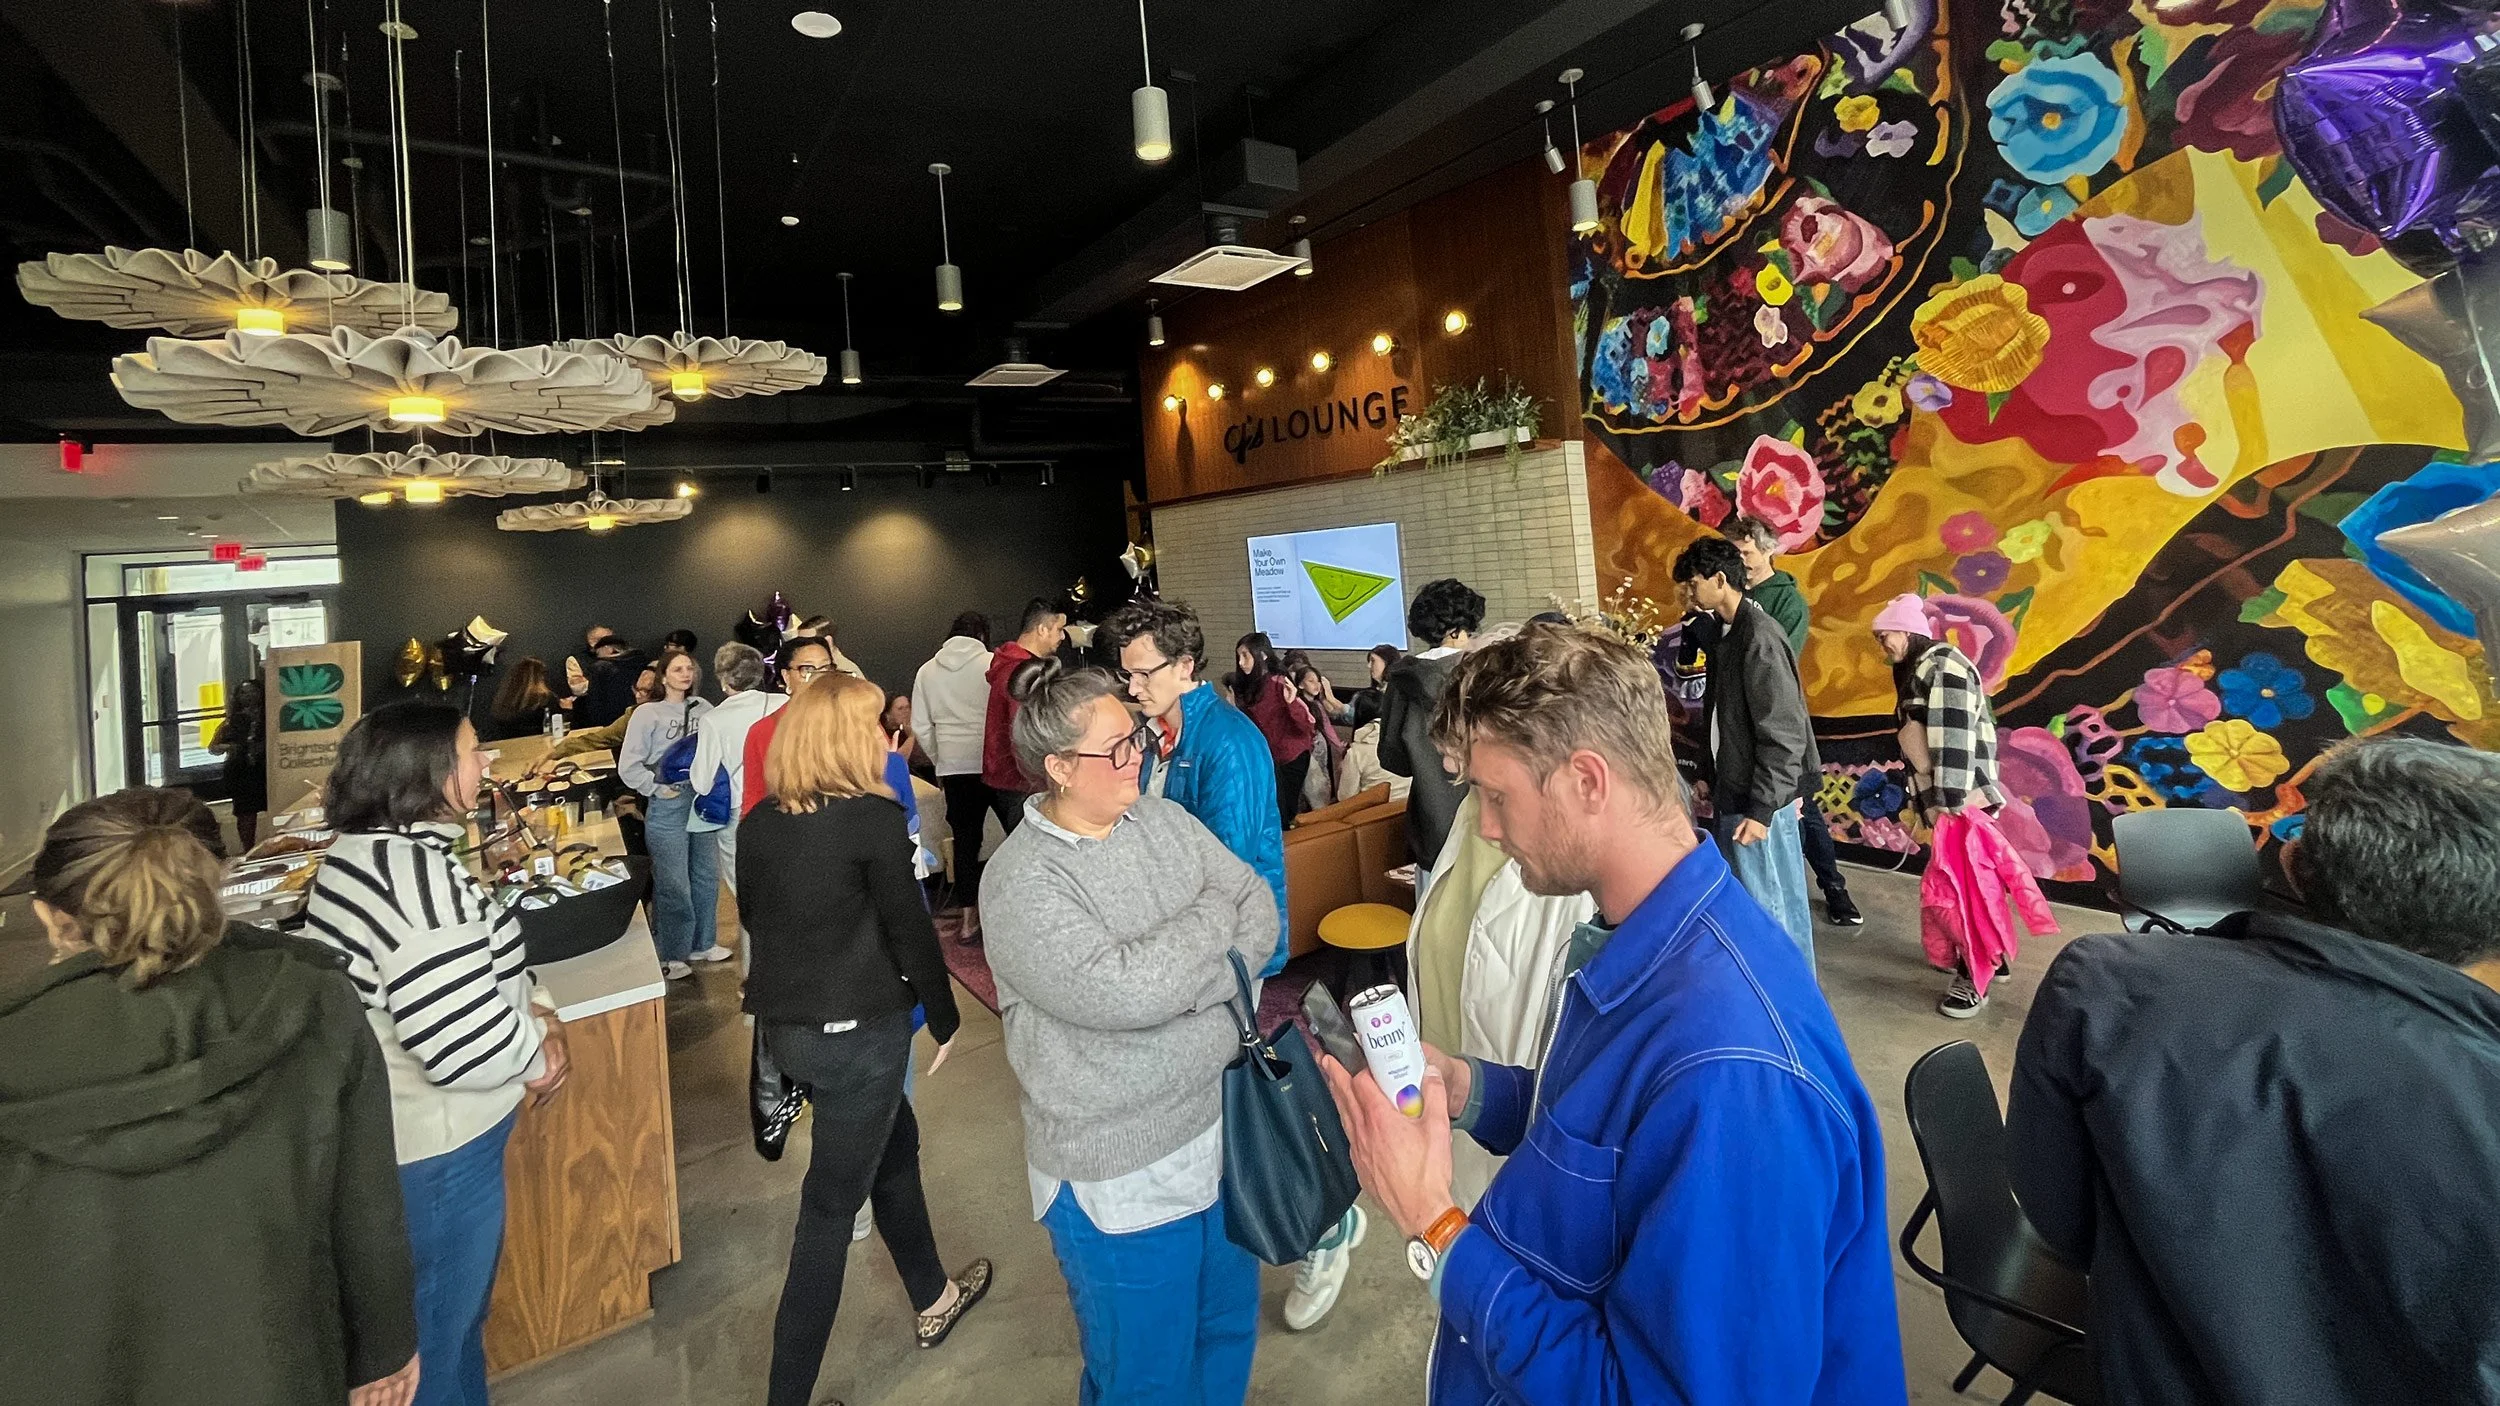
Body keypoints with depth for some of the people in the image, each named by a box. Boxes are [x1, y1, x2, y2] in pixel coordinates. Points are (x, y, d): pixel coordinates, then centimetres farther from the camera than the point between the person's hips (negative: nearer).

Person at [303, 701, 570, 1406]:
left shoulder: (376, 850, 3)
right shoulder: (412, 875, -30)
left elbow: (481, 963, 13)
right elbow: (472, 1047, -32)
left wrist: (539, 1008, -3)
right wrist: (542, 1048, -13)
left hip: (403, 1129, 10)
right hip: (437, 1149, -10)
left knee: (454, 1306, 29)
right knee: (444, 1326, 13)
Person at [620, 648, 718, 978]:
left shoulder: (703, 709, 6)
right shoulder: (647, 713, -4)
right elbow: (628, 766, -6)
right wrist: (655, 789, -10)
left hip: (705, 800, 4)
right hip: (668, 805, -4)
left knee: (706, 875, 13)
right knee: (673, 883, 1)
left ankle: (701, 943, 30)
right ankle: (669, 956, 15)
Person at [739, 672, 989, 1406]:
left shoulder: (758, 823, 2)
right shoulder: (873, 817, -18)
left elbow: (755, 915, 14)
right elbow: (909, 930, -14)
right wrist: (945, 1019, 0)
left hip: (783, 1023, 8)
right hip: (855, 1030, -8)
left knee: (896, 1145, 25)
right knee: (830, 1207, 7)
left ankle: (933, 1300, 43)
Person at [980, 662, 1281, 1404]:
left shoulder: (1165, 819, -1)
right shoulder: (1022, 881, -20)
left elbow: (1262, 908, -5)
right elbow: (1123, 989, -30)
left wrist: (1184, 986, -21)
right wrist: (1213, 916, -16)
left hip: (1223, 1127, 6)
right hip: (1121, 1174, -6)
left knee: (1230, 1330, 27)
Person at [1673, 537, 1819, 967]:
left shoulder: (1758, 637, -19)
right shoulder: (1725, 630, 9)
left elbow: (1784, 734, -20)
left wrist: (1761, 810, -20)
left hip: (1756, 801, -9)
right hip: (1732, 794, 9)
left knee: (1768, 908, 2)